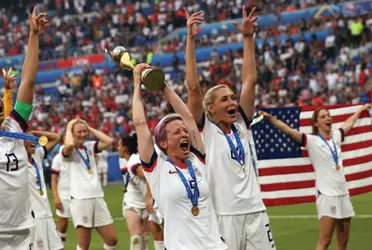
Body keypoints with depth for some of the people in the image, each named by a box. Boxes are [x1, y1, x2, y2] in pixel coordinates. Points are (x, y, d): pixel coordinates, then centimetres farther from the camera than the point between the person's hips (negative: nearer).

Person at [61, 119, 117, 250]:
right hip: (80, 200, -6)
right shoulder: (66, 150, -3)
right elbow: (70, 144, -27)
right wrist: (68, 128, -8)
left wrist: (89, 128, 5)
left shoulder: (90, 146, 14)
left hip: (98, 198, 6)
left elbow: (109, 141, 1)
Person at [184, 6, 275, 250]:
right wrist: (190, 39, -12)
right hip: (223, 216, -5)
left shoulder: (241, 125, 11)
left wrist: (248, 37, 9)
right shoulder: (204, 130, 0)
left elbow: (250, 80, 11)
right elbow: (194, 88, -9)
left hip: (255, 211, 5)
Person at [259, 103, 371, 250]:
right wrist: (270, 118, -32)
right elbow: (288, 130, -18)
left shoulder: (336, 136, 11)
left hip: (343, 193, 6)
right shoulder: (312, 141, -6)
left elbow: (349, 123, 31)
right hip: (327, 195, -6)